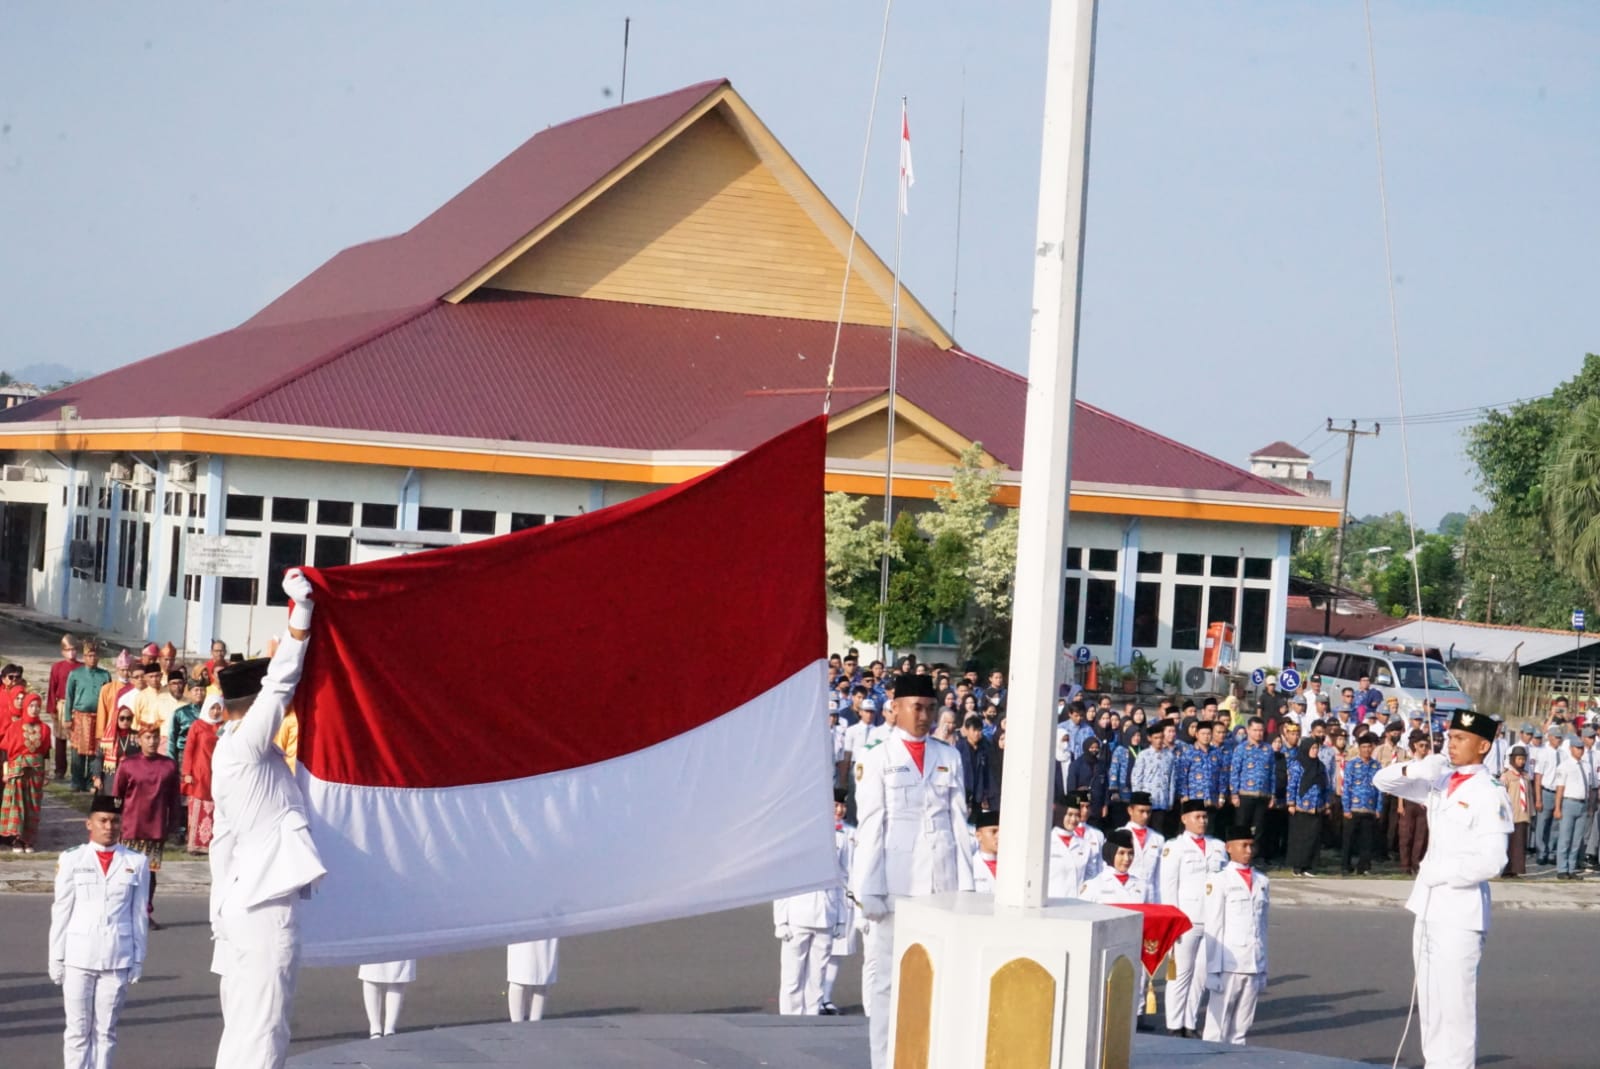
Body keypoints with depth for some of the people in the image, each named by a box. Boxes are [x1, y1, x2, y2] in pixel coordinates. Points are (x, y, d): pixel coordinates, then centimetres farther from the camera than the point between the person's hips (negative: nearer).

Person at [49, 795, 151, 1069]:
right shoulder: (71, 860, 2)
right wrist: (57, 959, 3)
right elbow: (61, 912, 4)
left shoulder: (136, 863, 4)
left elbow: (140, 915, 6)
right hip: (78, 957, -1)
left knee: (105, 1030, 6)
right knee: (78, 1030, 3)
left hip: (117, 959, 1)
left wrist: (138, 959, 4)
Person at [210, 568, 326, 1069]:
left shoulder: (229, 754, 16)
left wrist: (222, 913, 22)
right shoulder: (246, 747, -9)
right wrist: (301, 610, -10)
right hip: (268, 902, -9)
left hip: (244, 899, 9)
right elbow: (281, 683, -14)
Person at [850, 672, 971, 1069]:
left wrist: (965, 882, 5)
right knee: (887, 976, 1)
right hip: (895, 883, -3)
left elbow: (958, 822, 11)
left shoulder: (948, 757, 12)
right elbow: (870, 827, -2)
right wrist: (869, 889, -9)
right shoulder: (876, 760, 2)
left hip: (941, 882, 3)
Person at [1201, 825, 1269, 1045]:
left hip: (1254, 965, 4)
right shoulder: (1220, 881, -2)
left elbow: (1262, 926, 13)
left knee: (1242, 1025, 6)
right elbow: (1213, 927, -3)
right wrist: (1213, 969, -6)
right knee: (1218, 1021, -2)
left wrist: (1263, 968, 11)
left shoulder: (1262, 882, 11)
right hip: (1229, 963, -4)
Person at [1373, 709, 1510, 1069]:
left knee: (1455, 1005, -9)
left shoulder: (1489, 796, -11)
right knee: (1428, 1002, 12)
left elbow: (1491, 862, -19)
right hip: (1428, 909, 8)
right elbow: (1384, 782, 15)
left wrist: (1439, 873, -10)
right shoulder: (1439, 783, 11)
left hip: (1461, 914, -8)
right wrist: (1411, 769, -5)